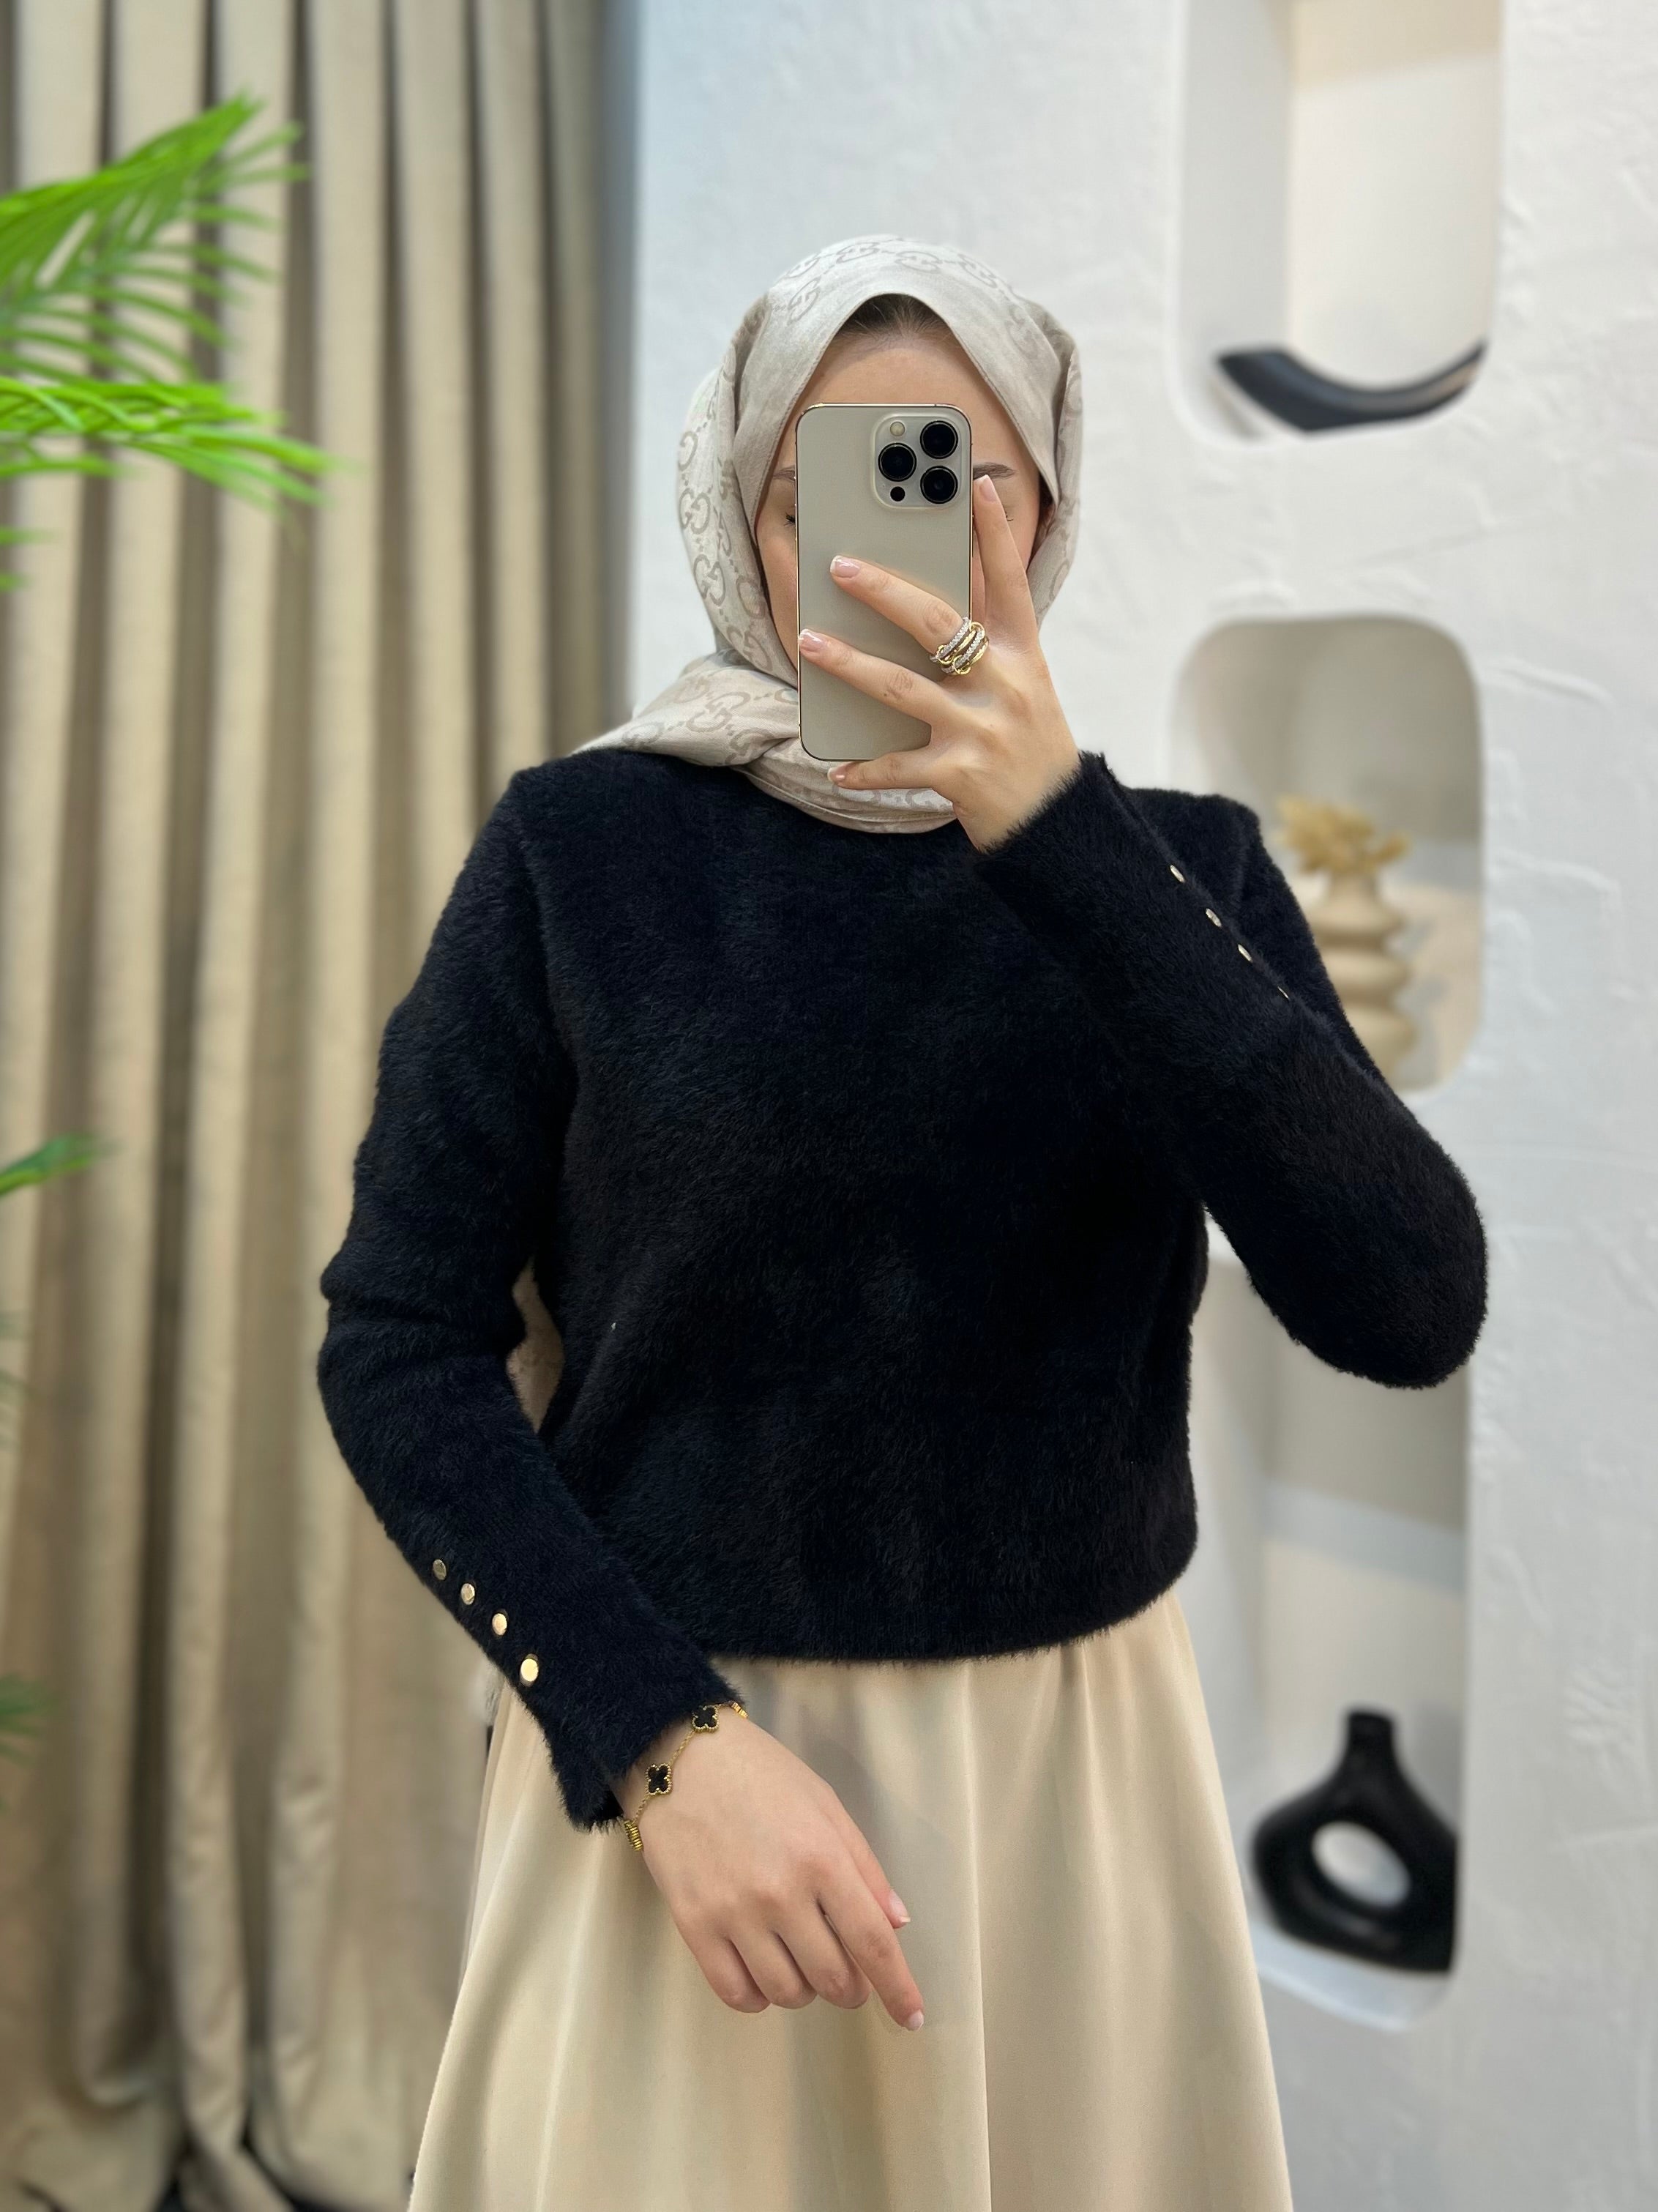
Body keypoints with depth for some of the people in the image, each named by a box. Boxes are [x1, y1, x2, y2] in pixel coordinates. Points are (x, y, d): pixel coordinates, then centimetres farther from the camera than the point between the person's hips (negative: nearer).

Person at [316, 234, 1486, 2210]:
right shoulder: (583, 847, -6)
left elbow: (1411, 1305, -15)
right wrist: (665, 1739, -17)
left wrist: (1057, 831, -22)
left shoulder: (1179, 867, -1)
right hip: (672, 1741, -2)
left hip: (1088, 1771, 3)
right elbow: (398, 1335, -6)